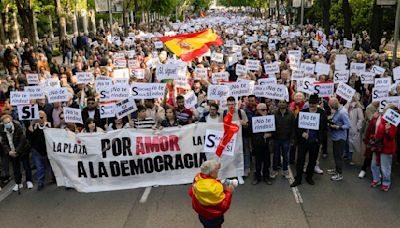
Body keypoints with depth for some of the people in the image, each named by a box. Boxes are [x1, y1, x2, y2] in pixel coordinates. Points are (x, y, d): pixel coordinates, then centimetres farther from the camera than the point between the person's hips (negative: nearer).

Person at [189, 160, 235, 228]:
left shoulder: (197, 178, -15)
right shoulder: (215, 187, -34)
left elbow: (191, 193, 3)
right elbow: (224, 205, -23)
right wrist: (229, 192, -16)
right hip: (214, 218, -7)